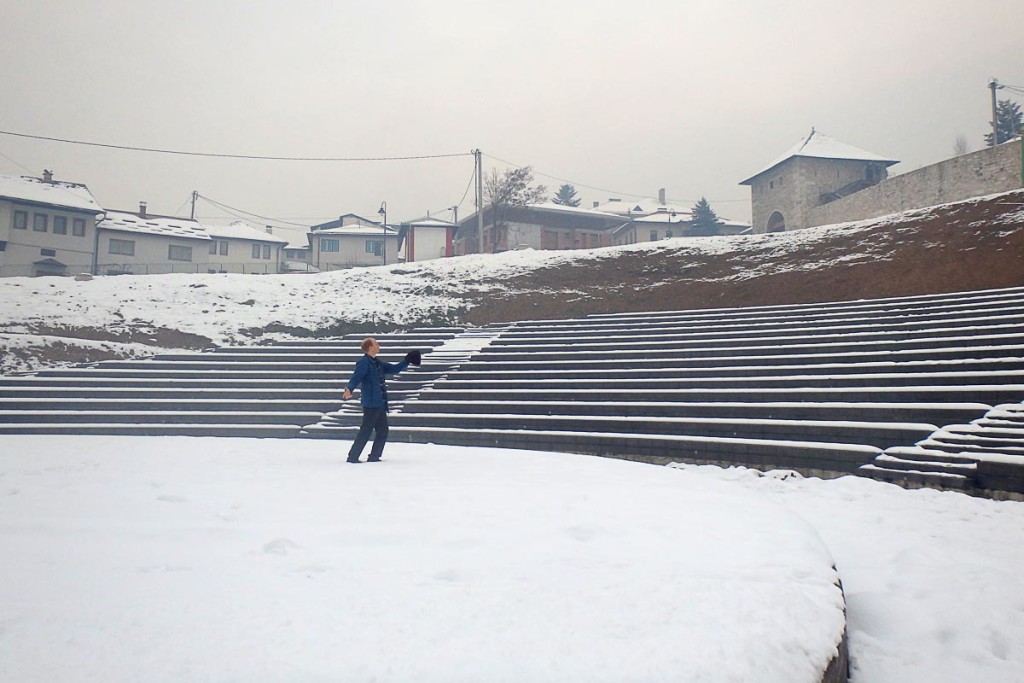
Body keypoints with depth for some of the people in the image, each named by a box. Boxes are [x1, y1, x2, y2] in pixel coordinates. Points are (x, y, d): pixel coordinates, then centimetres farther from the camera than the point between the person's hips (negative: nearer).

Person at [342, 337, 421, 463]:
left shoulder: (377, 363, 16)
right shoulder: (364, 363, -11)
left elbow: (394, 369, 26)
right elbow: (356, 377, -25)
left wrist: (407, 360, 22)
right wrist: (349, 389, -43)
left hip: (380, 404, 9)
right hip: (370, 404, -9)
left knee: (383, 431, 12)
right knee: (366, 431, -6)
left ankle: (374, 457, 21)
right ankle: (353, 456, 2)